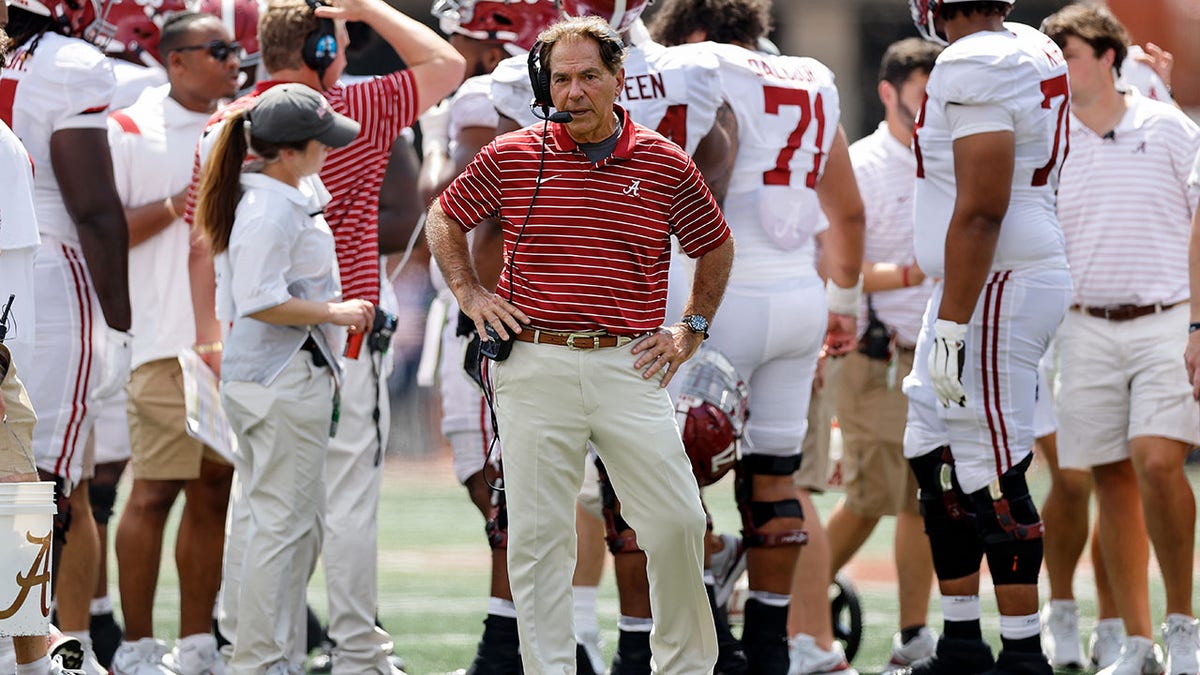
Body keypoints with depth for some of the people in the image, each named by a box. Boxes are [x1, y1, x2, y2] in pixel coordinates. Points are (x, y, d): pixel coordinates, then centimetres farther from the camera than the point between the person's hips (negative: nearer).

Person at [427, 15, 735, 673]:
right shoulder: (511, 156, 3)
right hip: (533, 366, 0)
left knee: (677, 521, -2)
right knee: (536, 535, 0)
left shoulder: (666, 163, 4)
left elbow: (716, 247, 20)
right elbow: (444, 218, 19)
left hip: (630, 366, 1)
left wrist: (690, 332, 14)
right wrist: (469, 294, 8)